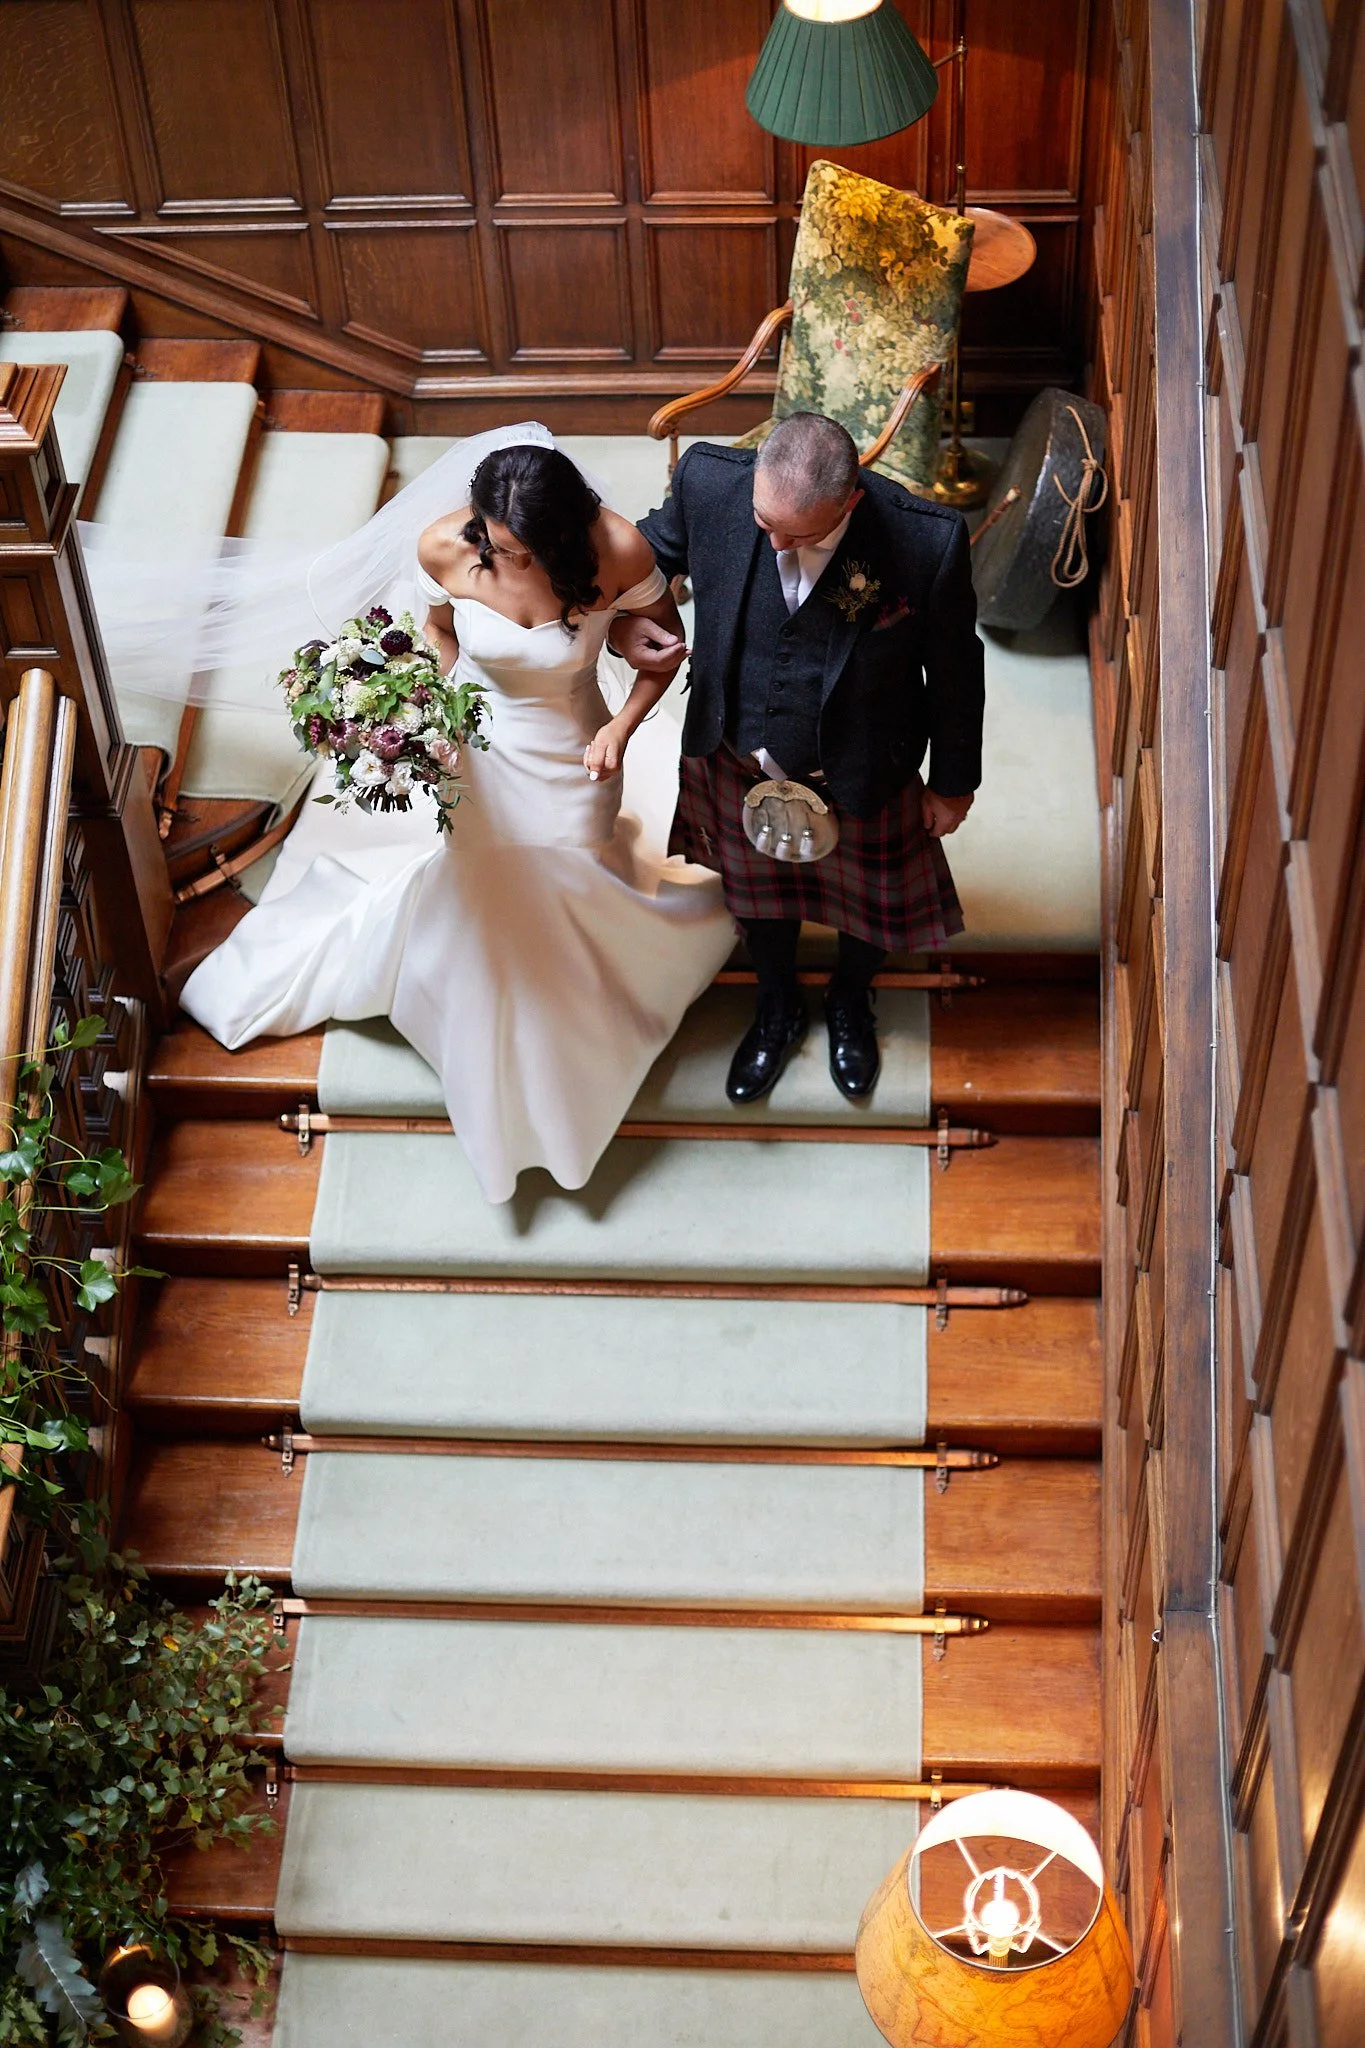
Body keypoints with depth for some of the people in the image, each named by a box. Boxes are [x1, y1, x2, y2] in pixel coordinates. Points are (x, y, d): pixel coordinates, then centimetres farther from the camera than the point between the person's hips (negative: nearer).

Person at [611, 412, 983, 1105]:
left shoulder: (928, 542, -34)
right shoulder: (710, 481, -28)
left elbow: (954, 668, -15)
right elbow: (650, 551, -4)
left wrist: (953, 782, -2)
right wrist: (621, 621, -24)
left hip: (859, 775, -2)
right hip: (740, 759, 2)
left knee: (866, 897, 27)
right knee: (758, 889, 29)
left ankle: (850, 1004, 62)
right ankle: (778, 1009, 60)